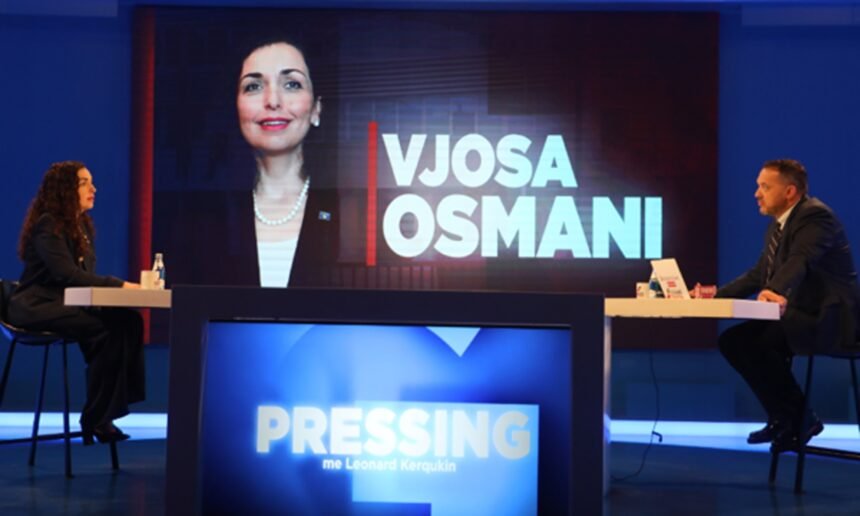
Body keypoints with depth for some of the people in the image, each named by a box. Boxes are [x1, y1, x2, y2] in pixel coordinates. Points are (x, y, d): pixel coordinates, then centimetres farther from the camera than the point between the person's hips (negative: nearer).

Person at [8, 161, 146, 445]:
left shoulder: (84, 225, 15)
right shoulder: (47, 225, -11)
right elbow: (68, 274, -22)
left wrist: (114, 287, -7)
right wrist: (119, 285, -25)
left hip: (66, 304, 8)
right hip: (36, 307, -7)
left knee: (129, 321, -20)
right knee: (107, 329, -30)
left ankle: (106, 413, -21)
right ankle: (94, 418, -18)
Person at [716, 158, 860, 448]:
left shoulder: (815, 215, -15)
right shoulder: (778, 226, 14)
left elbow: (799, 261, -34)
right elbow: (758, 274, 20)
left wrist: (773, 292, -52)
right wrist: (718, 294, 10)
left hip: (830, 319, -10)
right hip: (800, 316, 10)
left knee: (760, 342, -29)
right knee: (732, 339, -1)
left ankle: (798, 419, -8)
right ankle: (785, 417, 4)